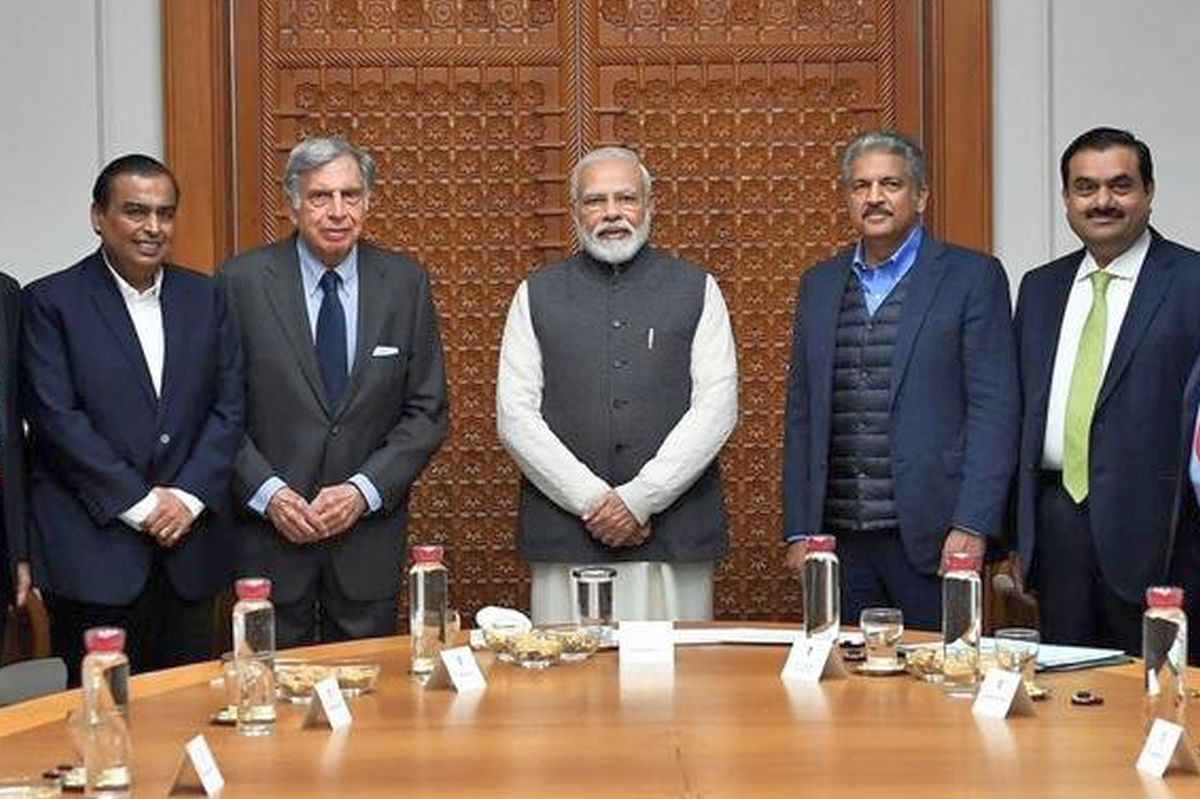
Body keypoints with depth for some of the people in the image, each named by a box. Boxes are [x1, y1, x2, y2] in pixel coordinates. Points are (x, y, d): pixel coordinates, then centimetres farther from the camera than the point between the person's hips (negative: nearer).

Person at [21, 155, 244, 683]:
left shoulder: (204, 298, 10)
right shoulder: (51, 302, -3)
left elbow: (229, 407, 6)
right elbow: (56, 418, -10)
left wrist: (189, 497, -7)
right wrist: (139, 504, -13)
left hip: (188, 548, 4)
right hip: (92, 550, -4)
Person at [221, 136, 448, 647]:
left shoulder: (405, 283, 2)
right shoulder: (243, 281, -3)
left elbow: (427, 411, 3)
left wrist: (364, 490, -9)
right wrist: (268, 493, -12)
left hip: (370, 529, 2)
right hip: (269, 529, -1)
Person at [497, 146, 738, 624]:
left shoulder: (696, 290, 9)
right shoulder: (537, 295, 10)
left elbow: (717, 408, -1)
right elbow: (515, 417, 2)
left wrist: (639, 499, -10)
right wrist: (592, 500, -9)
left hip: (674, 541, 0)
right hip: (565, 540, 0)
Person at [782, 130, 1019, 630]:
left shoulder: (972, 278, 0)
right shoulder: (819, 285, 14)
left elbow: (994, 410, -5)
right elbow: (801, 414, 14)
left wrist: (972, 526, -13)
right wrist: (798, 530, 8)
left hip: (930, 536, -4)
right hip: (838, 538, 4)